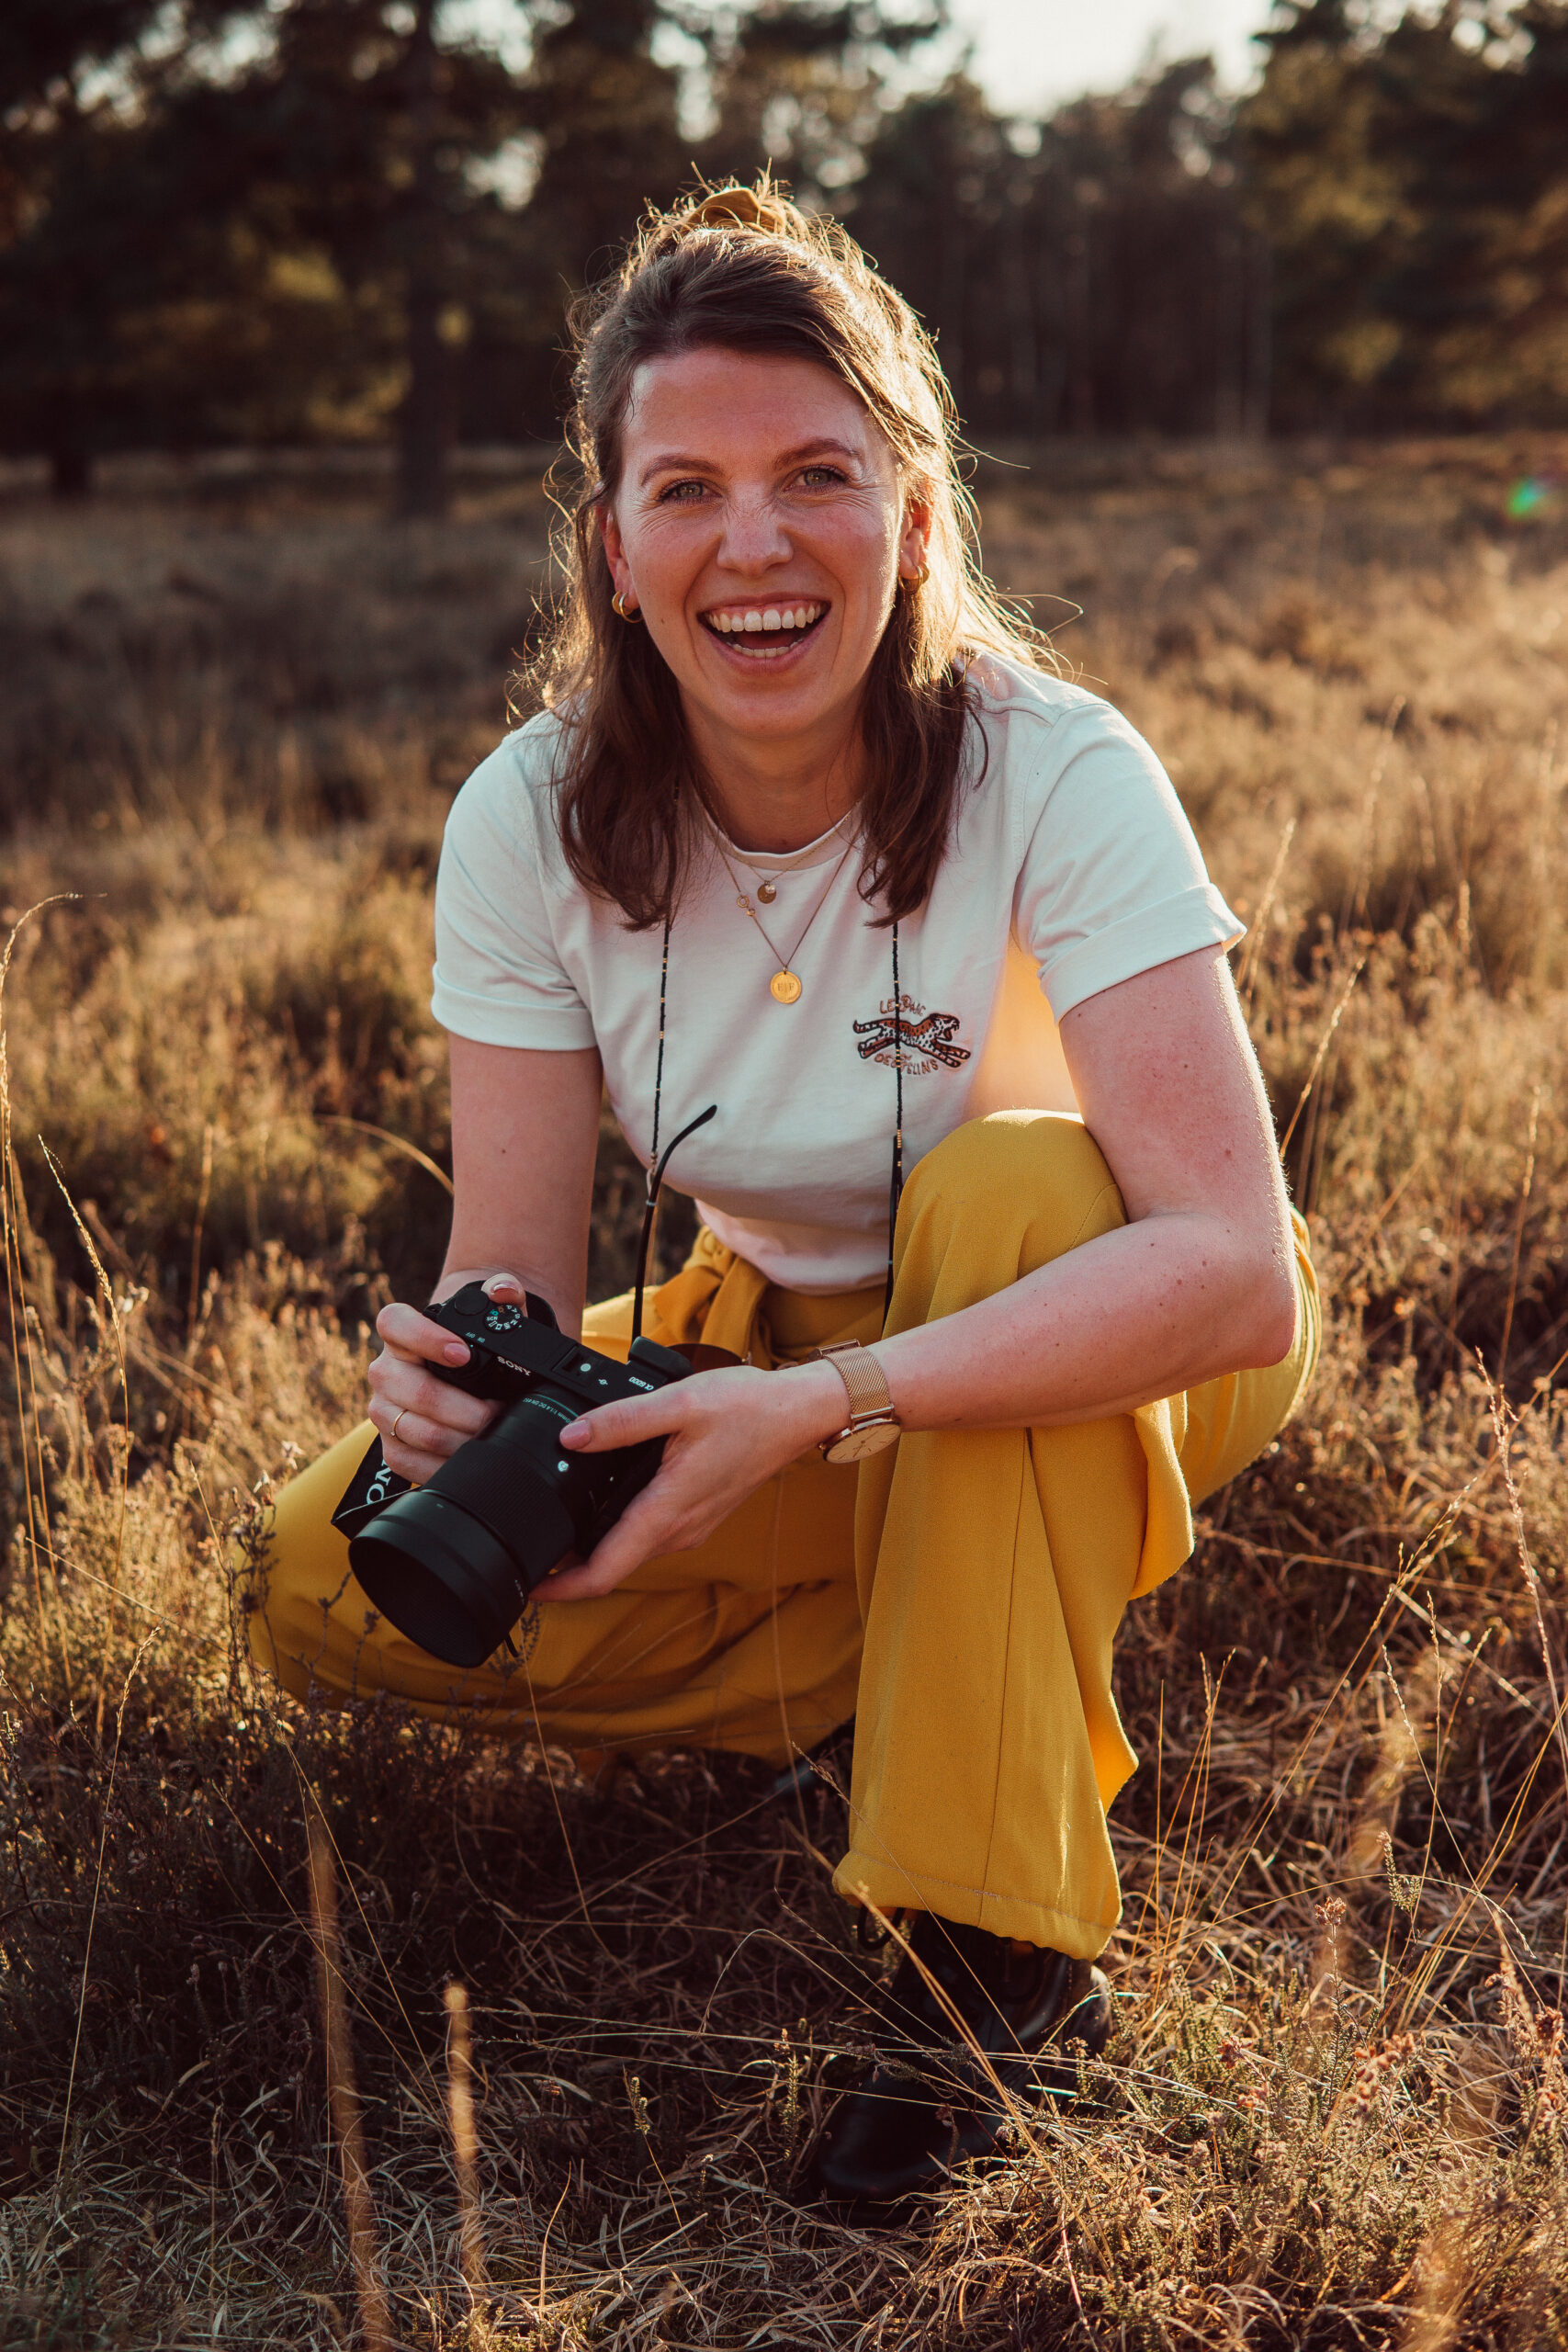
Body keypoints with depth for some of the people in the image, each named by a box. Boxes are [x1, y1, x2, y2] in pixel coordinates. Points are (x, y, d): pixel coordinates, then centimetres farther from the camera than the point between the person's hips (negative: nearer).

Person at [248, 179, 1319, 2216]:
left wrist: (823, 1408, -47)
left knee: (1008, 1178, -37)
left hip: (1105, 1362, -3)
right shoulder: (536, 820, -16)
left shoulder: (1056, 777, -26)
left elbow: (1240, 1271, -37)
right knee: (338, 1583, -15)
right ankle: (927, 1661, -4)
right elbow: (516, 1262, -13)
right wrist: (463, 1366, -38)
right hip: (774, 1349, 3)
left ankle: (1006, 1948, -27)